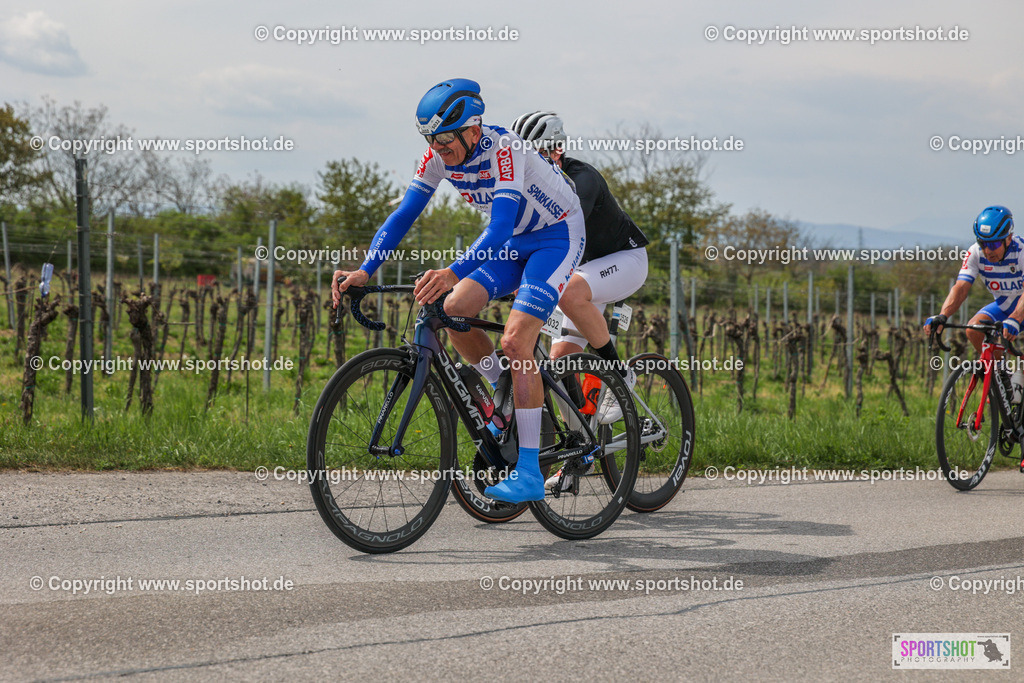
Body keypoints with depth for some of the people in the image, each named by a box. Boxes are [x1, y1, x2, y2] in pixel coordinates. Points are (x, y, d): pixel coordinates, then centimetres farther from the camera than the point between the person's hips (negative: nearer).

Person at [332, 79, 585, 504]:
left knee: (514, 341, -23)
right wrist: (365, 271, -23)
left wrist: (452, 274, -56)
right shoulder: (440, 155, -11)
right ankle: (510, 396, 10)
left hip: (557, 235, -7)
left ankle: (529, 472, -22)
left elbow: (500, 228, -42)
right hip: (512, 240, 7)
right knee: (454, 311, -14)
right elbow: (404, 213, -11)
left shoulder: (504, 149, -32)